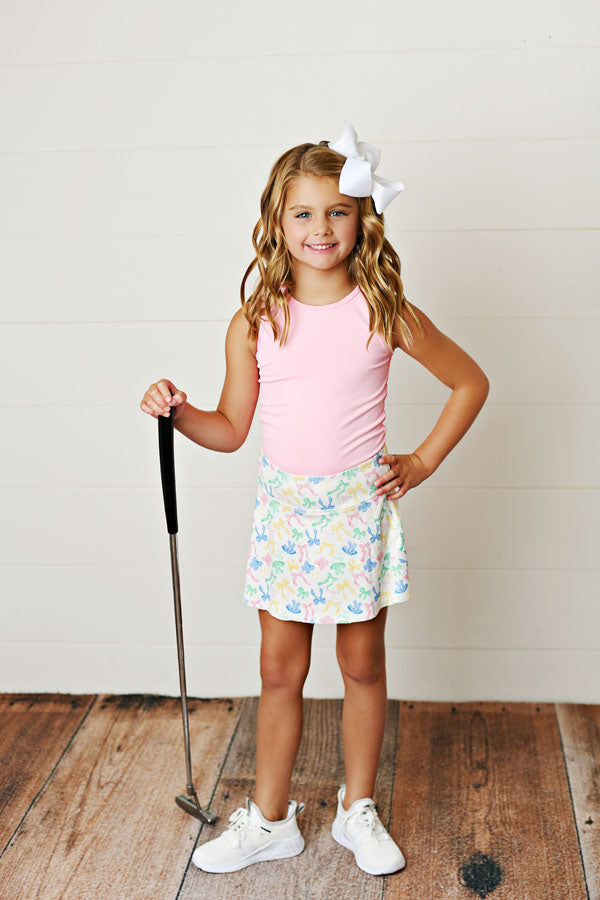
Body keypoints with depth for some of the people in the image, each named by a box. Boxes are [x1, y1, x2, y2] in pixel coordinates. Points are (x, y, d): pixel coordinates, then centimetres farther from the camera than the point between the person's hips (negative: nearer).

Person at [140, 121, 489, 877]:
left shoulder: (384, 313, -6)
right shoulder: (255, 323, -3)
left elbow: (470, 381, 6)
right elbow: (232, 428, 4)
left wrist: (423, 462, 2)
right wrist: (177, 411, -15)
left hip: (360, 508, -1)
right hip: (283, 508, 1)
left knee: (362, 664, 12)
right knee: (280, 671, 9)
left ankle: (358, 812, 31)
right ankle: (269, 820, 28)